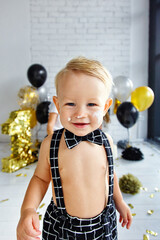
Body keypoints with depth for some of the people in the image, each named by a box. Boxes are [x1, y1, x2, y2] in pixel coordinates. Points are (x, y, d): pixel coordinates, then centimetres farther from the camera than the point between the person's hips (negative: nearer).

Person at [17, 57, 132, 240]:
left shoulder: (106, 142, -12)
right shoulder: (50, 144, -19)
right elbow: (41, 177, -5)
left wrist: (119, 202, 16)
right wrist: (28, 209, -20)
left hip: (103, 225, 2)